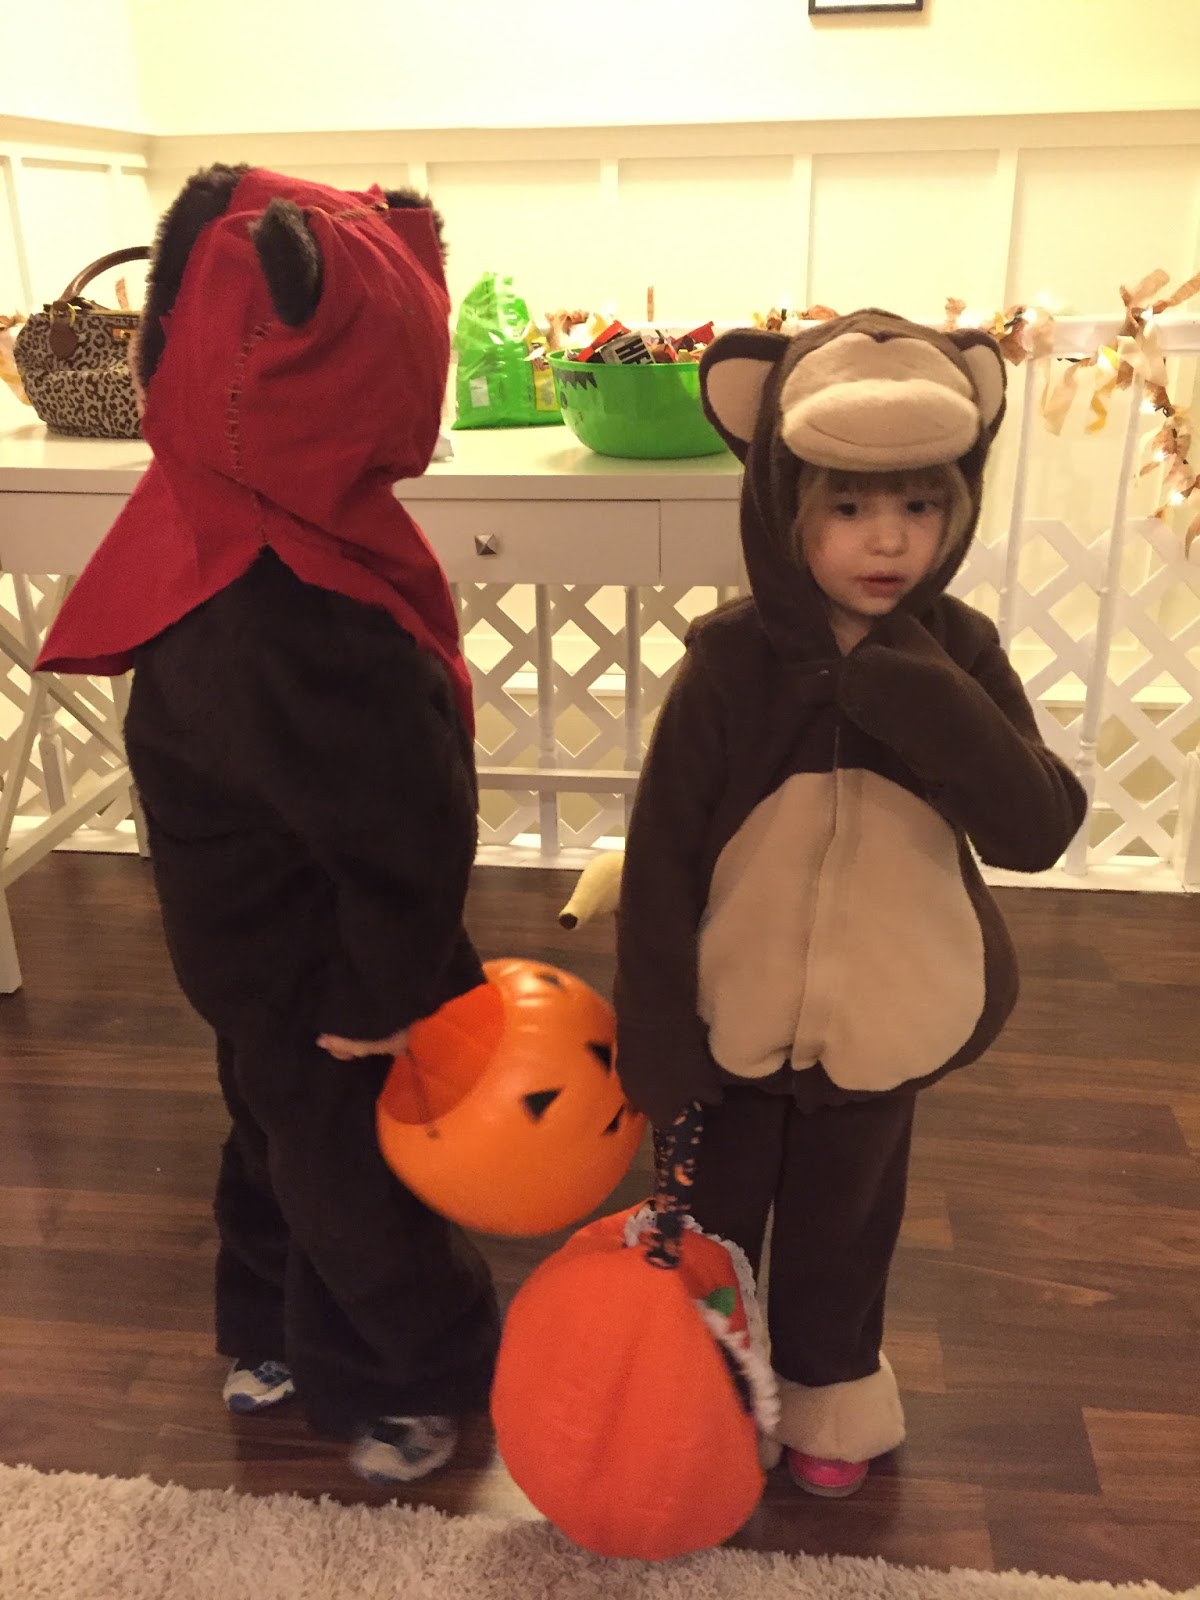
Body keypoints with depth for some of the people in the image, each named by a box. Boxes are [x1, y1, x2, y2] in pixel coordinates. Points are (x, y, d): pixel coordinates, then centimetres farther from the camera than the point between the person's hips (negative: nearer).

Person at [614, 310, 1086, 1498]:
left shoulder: (958, 655, -13)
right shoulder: (730, 665, -19)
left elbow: (1040, 831, -20)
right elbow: (661, 859, -15)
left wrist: (927, 705, -33)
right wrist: (656, 1037, -12)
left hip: (880, 1025, 2)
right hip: (732, 1024, -1)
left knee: (843, 1225, 25)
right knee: (711, 1220, 22)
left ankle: (828, 1389, 51)